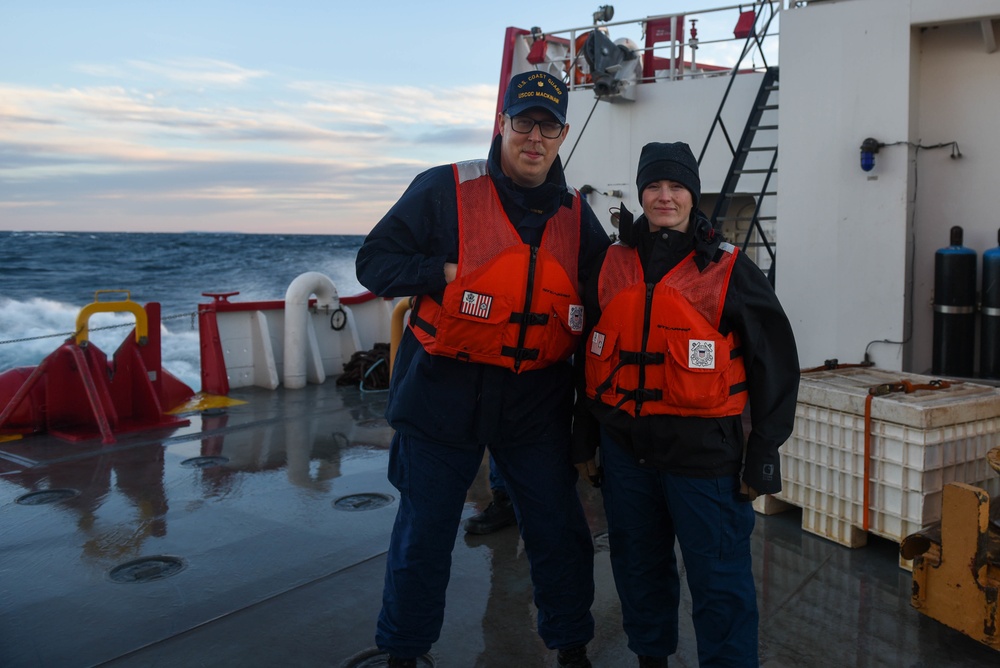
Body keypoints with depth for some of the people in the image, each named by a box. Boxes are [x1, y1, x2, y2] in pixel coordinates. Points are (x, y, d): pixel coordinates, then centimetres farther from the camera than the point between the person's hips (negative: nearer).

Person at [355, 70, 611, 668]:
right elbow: (375, 261, -6)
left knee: (560, 534, 11)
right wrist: (446, 273, -18)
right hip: (444, 394, -3)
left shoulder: (575, 214, 7)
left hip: (538, 402, 3)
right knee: (423, 538, 10)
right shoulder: (446, 190, -6)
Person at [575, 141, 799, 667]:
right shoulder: (612, 265, 7)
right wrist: (583, 436, 12)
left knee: (719, 582, 0)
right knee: (638, 567, 18)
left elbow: (775, 364, -2)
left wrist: (763, 453, -4)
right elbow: (588, 354, 13)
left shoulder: (729, 270, -4)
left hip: (703, 451, -4)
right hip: (624, 447, 4)